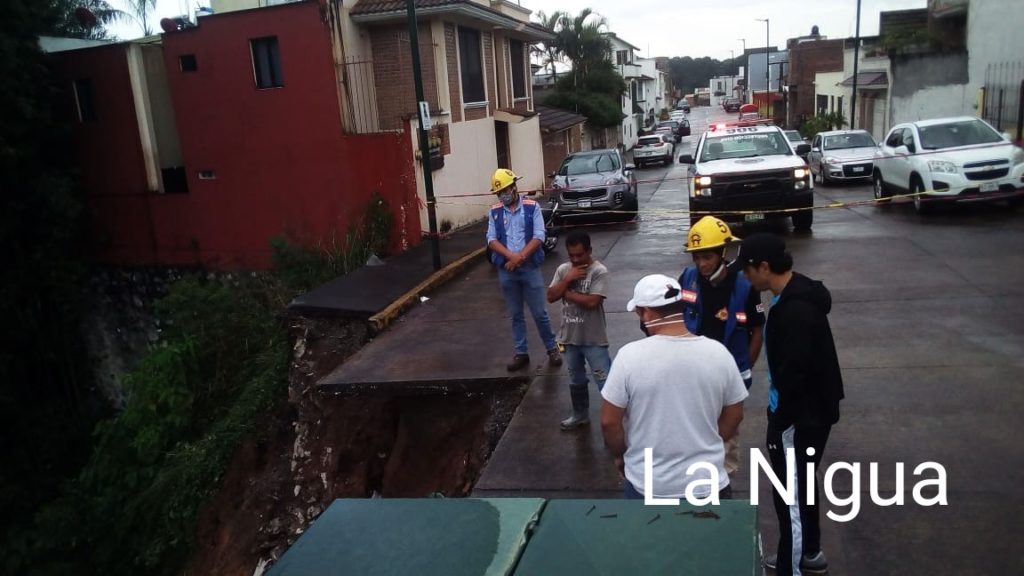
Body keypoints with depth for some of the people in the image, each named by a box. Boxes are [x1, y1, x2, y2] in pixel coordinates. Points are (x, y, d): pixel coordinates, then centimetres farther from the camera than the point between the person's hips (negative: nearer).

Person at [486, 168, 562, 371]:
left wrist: (521, 257, -20)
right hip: (506, 270, 3)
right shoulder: (494, 212, 4)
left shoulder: (532, 207, -3)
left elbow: (539, 237, -10)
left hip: (530, 268, -2)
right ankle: (521, 353, 22)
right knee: (515, 315, 11)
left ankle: (552, 349, 22)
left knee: (539, 313, 4)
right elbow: (492, 240, -3)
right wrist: (511, 256, -18)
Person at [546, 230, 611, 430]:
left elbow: (592, 302, -25)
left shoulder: (599, 271, -15)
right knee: (576, 380, 21)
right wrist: (568, 279, -15)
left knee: (605, 381, -1)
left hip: (593, 339, -6)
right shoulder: (563, 269, 2)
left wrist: (566, 293, -13)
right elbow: (550, 296, -4)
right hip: (570, 337, 6)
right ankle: (580, 415, 39)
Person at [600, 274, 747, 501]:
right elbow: (734, 415, 3)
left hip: (647, 485, -1)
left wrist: (620, 455, 7)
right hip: (707, 483, 2)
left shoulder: (630, 356, -17)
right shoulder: (718, 353, -8)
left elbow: (609, 421, -11)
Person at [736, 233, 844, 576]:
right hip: (809, 410, 10)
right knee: (801, 483, 24)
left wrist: (779, 422, -18)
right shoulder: (798, 293, 6)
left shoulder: (794, 310, -27)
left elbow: (794, 374, -27)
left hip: (802, 415, -10)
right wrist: (779, 415, 20)